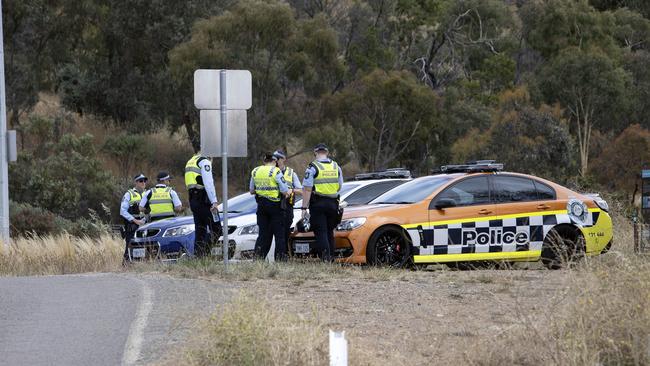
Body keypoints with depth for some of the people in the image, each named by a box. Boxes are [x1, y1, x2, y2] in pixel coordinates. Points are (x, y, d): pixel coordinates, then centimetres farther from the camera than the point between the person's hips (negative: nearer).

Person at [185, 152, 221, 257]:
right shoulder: (204, 162, -8)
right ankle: (203, 252, -21)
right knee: (216, 230, -8)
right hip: (203, 199, -9)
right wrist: (214, 202, -20)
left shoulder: (190, 162, 21)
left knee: (200, 231, 12)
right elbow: (208, 183, -17)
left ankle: (198, 255, 6)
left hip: (193, 200, 9)